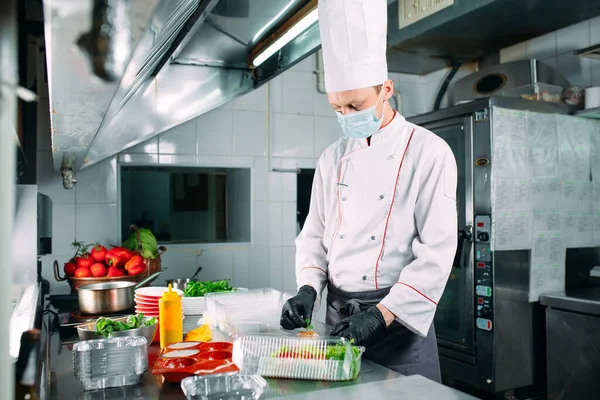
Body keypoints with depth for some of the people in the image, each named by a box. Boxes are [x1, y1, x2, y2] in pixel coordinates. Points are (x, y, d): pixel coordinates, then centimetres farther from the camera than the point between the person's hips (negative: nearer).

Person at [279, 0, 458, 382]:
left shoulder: (429, 153, -9)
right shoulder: (333, 157, 7)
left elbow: (437, 251, -14)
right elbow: (314, 235, 11)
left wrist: (382, 314, -19)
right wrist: (308, 289, -5)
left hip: (398, 317, -4)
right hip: (337, 316, 5)